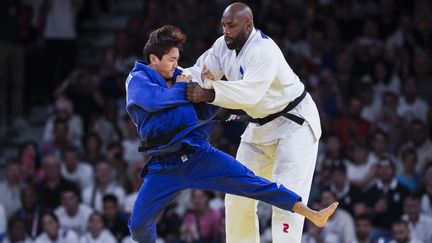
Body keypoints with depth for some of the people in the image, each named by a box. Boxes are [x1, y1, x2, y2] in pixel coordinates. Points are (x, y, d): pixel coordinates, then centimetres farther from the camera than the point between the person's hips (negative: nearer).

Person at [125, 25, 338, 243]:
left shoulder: (178, 76, 12)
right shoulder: (137, 79, -2)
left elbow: (204, 113, 17)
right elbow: (156, 99, -25)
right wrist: (180, 88, -7)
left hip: (198, 154, 3)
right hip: (164, 166, -3)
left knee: (252, 183, -6)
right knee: (139, 225, -4)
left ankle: (313, 216, -11)